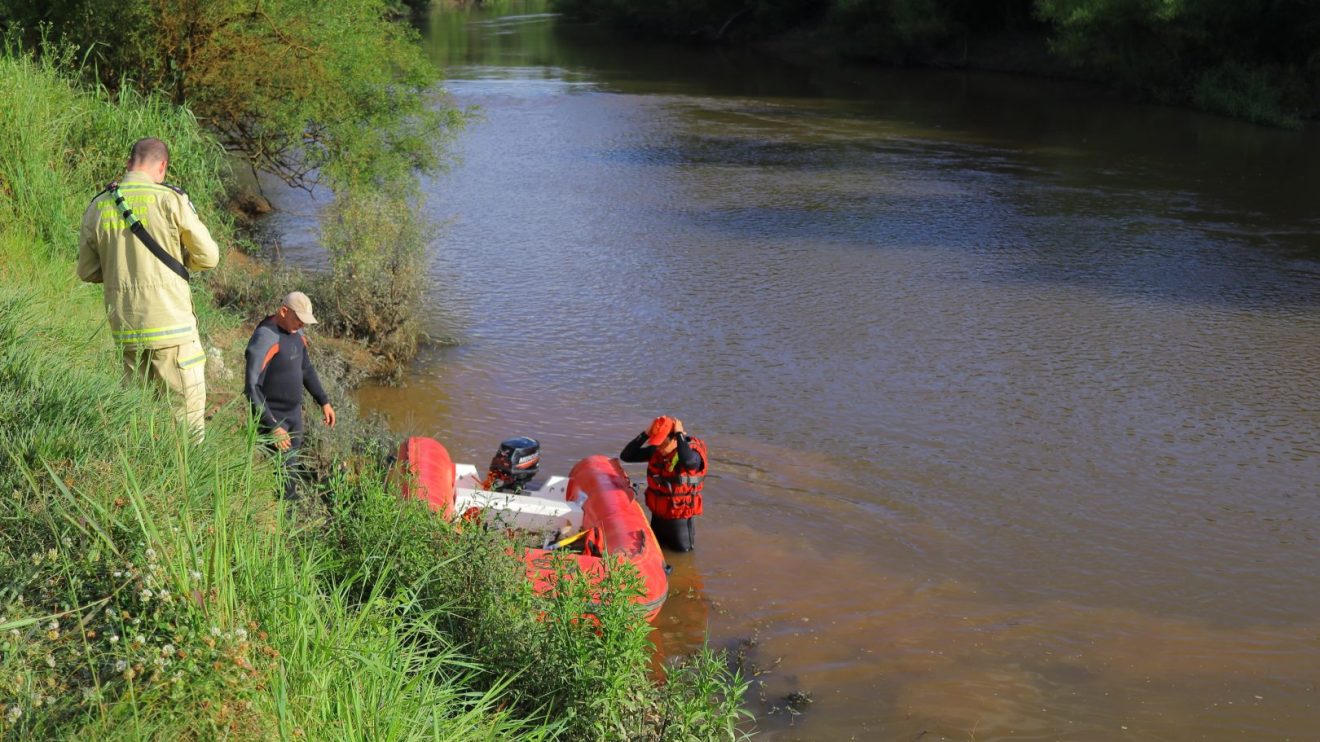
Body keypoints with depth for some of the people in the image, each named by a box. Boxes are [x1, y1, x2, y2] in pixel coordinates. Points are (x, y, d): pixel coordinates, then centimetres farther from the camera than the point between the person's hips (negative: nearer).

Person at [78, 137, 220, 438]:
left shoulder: (97, 207, 5)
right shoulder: (170, 200, -8)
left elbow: (87, 272, 12)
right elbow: (208, 257, -2)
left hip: (124, 327, 5)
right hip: (171, 324, -5)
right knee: (187, 410, 1)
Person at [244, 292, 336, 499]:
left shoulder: (296, 332, 2)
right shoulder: (264, 339, -26)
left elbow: (306, 369, 19)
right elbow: (251, 388, -29)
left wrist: (324, 402, 15)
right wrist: (272, 427, -32)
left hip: (294, 414, 8)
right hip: (272, 418, -8)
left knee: (291, 472, 16)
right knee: (282, 474, -7)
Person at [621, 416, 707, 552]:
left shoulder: (693, 449, -21)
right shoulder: (656, 450, -5)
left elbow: (688, 461, -46)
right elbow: (626, 456, -9)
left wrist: (680, 434, -34)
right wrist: (646, 434, -17)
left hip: (679, 516, -5)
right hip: (657, 513, 5)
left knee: (682, 549, 10)